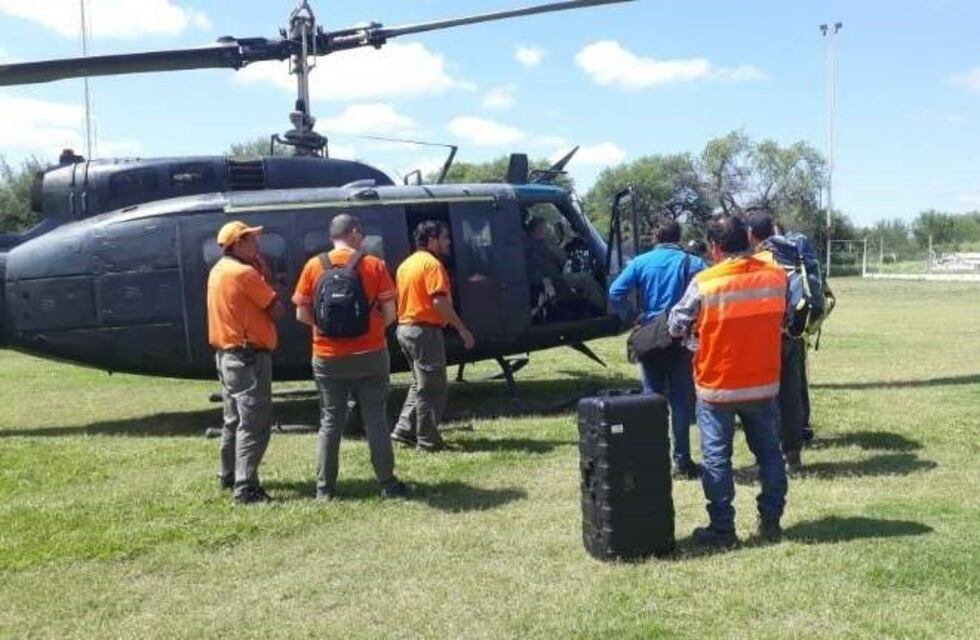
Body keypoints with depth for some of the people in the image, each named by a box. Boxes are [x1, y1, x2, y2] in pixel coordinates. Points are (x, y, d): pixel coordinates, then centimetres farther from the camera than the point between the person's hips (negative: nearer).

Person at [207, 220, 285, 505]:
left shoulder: (218, 271, 12)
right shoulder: (245, 273, -17)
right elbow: (277, 311, -13)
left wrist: (262, 274, 6)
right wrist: (265, 281, 2)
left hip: (227, 353, 10)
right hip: (249, 356, -10)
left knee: (234, 419, 21)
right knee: (255, 424, -8)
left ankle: (229, 476, 32)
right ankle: (246, 488, -9)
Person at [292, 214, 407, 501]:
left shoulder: (314, 266, -1)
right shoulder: (374, 265, -4)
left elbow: (302, 314, 0)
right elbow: (389, 313, -5)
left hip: (328, 358, 1)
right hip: (370, 355, -1)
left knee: (330, 422, 10)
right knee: (376, 420, 7)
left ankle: (325, 488, 14)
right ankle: (388, 484, 12)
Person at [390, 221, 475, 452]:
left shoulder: (406, 264, 15)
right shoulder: (432, 263, -13)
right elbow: (440, 301, -22)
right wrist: (462, 329, -20)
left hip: (405, 328, 9)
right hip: (425, 330, -9)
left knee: (421, 384, 20)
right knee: (433, 388, 0)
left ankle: (405, 431, 18)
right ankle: (428, 441, 5)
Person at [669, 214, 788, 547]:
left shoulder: (704, 283, -17)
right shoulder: (776, 276, -5)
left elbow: (676, 326, -7)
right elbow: (782, 321, 9)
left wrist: (696, 332, 12)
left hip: (717, 386, -4)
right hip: (763, 383, 4)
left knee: (717, 457, 6)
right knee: (768, 452, 16)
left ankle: (722, 529, 11)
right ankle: (771, 522, 24)